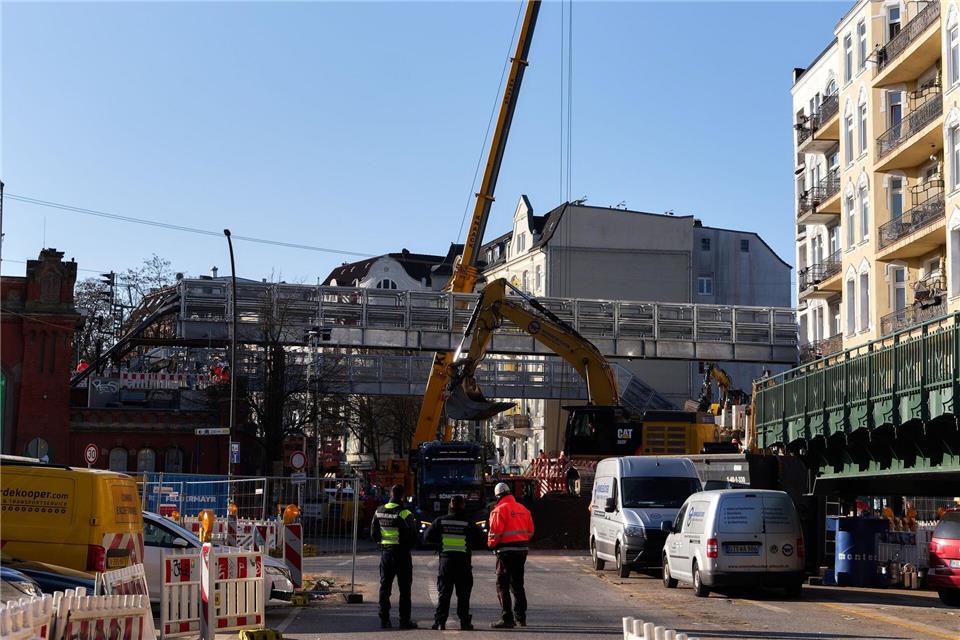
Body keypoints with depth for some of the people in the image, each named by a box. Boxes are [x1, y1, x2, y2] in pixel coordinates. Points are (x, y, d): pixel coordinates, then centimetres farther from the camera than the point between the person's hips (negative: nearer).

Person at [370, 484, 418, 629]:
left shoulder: (379, 512, 1)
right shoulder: (405, 514, -16)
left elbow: (373, 535, 8)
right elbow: (412, 538, -14)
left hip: (385, 553, 4)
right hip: (402, 554, -4)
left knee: (384, 587, 11)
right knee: (404, 589, 3)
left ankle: (384, 620, 10)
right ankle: (404, 620, 3)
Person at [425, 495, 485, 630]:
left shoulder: (441, 521, 0)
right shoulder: (469, 524, -4)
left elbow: (429, 537, 3)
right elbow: (480, 542, -2)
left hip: (446, 560, 1)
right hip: (463, 561, -1)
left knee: (443, 593, 6)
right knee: (463, 594, 5)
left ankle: (440, 622, 1)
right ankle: (464, 622, 3)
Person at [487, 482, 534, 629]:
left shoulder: (499, 510, -12)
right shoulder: (522, 509, 10)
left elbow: (495, 532, -14)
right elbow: (530, 530, 12)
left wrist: (491, 544, 4)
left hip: (506, 550, -7)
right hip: (522, 550, 7)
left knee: (503, 585, -1)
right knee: (518, 584, 18)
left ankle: (507, 618, -6)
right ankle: (521, 617, 22)